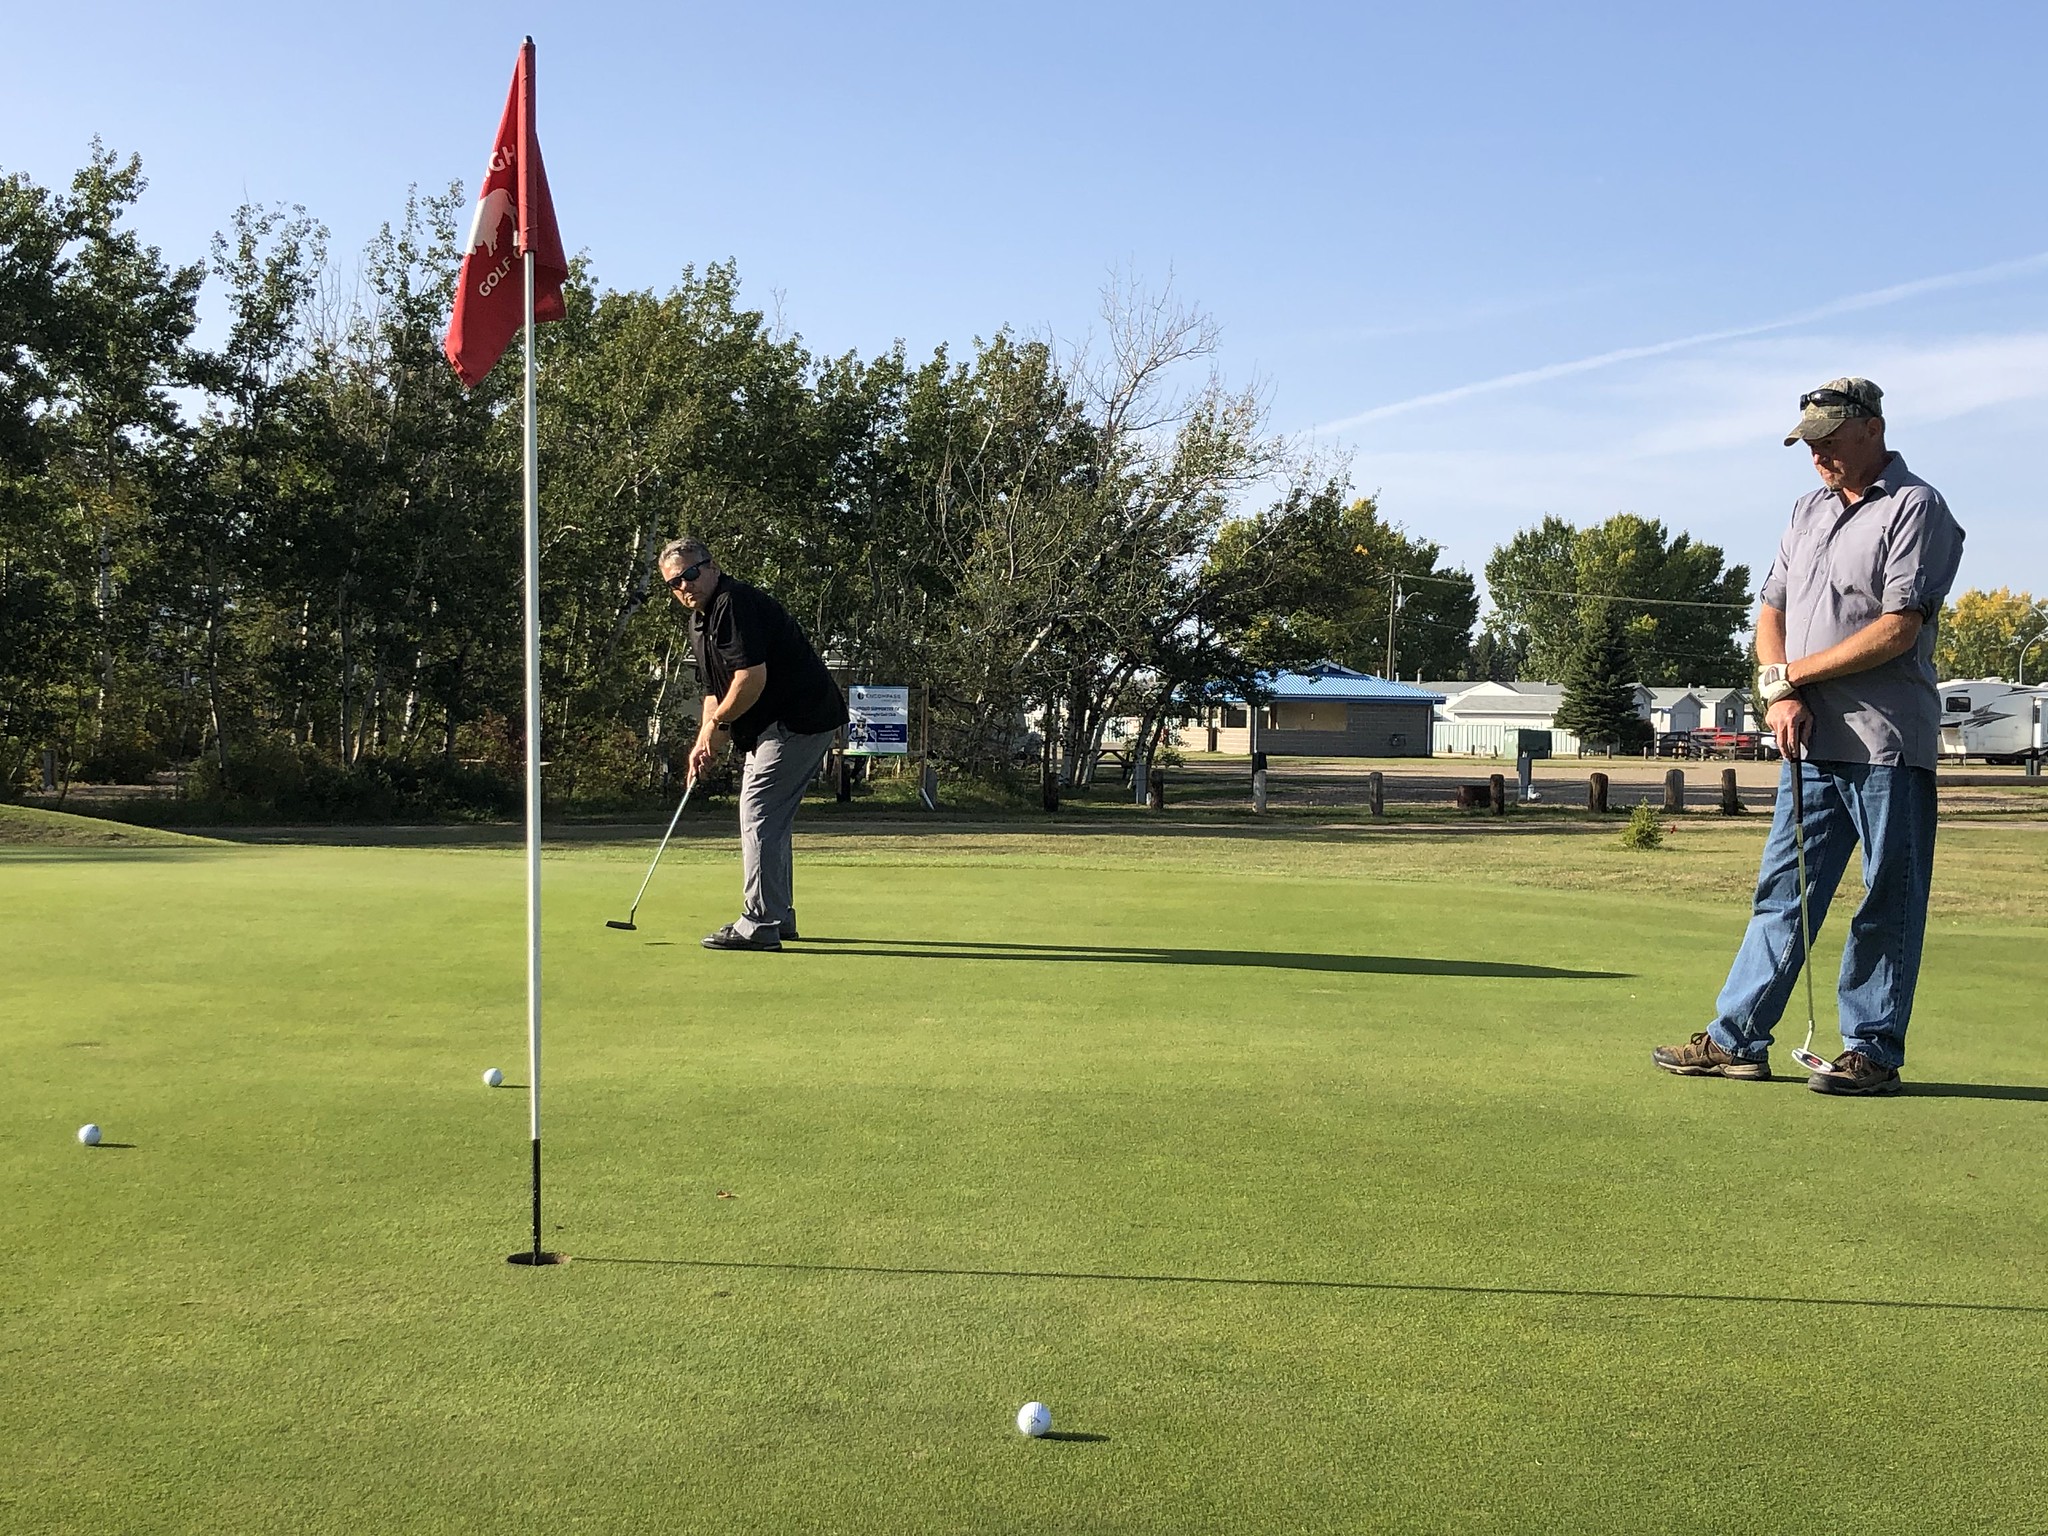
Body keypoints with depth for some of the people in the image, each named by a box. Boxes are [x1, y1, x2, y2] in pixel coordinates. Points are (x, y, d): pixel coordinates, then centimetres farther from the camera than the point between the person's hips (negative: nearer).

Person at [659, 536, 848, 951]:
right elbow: (714, 688, 23)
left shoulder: (734, 602, -16)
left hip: (798, 720, -11)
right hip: (773, 726, 11)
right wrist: (705, 741, 12)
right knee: (771, 819, 16)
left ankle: (759, 925, -9)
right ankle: (779, 917, 25)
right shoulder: (700, 618, 17)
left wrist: (718, 723, -13)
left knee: (759, 817, -11)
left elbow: (752, 675, -24)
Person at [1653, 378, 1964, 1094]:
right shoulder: (1808, 511, 18)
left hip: (1887, 744, -7)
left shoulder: (1916, 508, -5)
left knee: (1888, 904, 0)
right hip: (1811, 742, 7)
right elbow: (1772, 611, 17)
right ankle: (1735, 1039, 12)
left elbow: (1898, 629, -14)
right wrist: (1781, 693, -1)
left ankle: (1873, 1051, 8)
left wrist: (1793, 672, -7)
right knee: (1782, 893, 8)